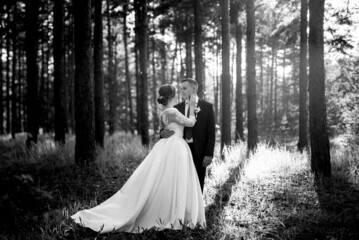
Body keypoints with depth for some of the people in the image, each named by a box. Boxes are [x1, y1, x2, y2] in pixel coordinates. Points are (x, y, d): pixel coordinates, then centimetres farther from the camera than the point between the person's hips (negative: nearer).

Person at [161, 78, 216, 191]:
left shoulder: (207, 106, 2)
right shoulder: (177, 108, 9)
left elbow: (211, 132, -1)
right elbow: (168, 126, 7)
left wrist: (209, 154, -9)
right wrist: (163, 132, -17)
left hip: (199, 152, -2)